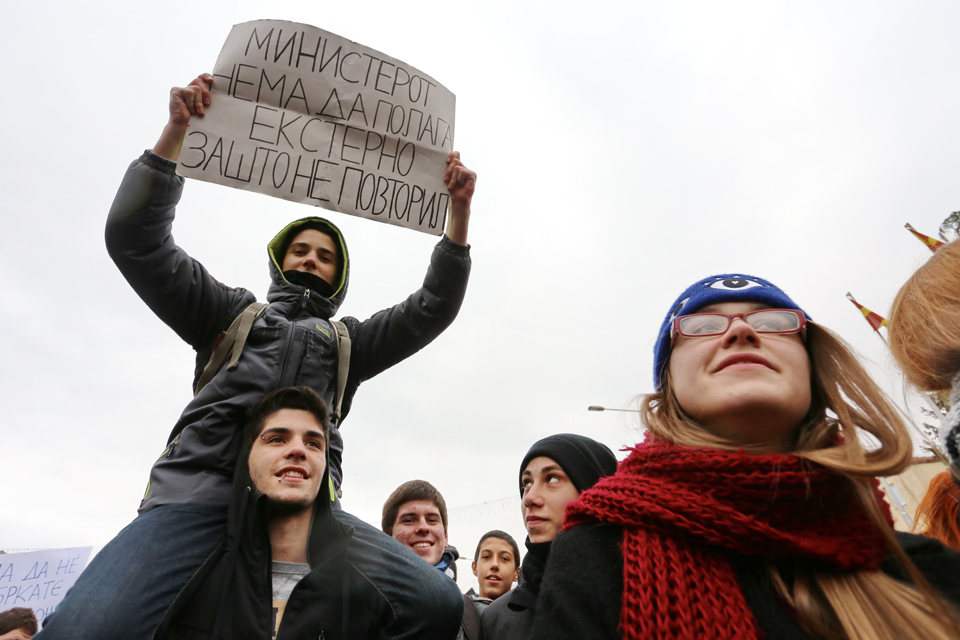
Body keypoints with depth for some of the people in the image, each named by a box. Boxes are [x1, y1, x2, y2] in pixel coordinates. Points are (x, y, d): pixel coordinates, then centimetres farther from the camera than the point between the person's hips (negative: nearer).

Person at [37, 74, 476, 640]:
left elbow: (432, 309, 19)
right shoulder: (235, 313, 26)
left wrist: (459, 210, 10)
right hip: (196, 491, -1)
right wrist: (176, 131, 8)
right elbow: (135, 239, 17)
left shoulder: (349, 340, 28)